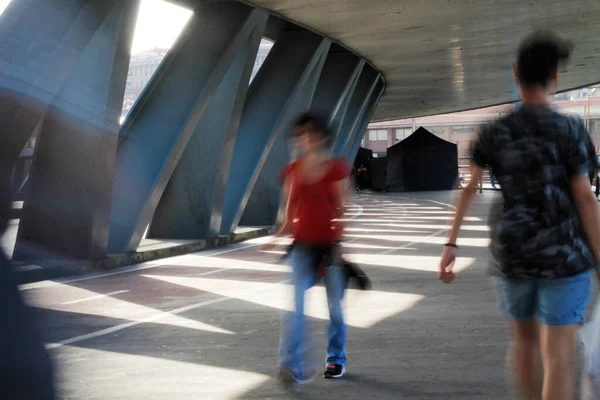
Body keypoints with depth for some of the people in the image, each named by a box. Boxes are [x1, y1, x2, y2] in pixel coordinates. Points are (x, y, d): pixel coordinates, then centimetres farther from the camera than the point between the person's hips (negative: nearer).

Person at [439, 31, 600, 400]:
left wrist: (451, 243, 0)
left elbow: (469, 188, -2)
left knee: (525, 337, 24)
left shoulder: (495, 133, 4)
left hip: (512, 257, 4)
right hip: (562, 257, -4)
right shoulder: (570, 130, -6)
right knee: (559, 356, -4)